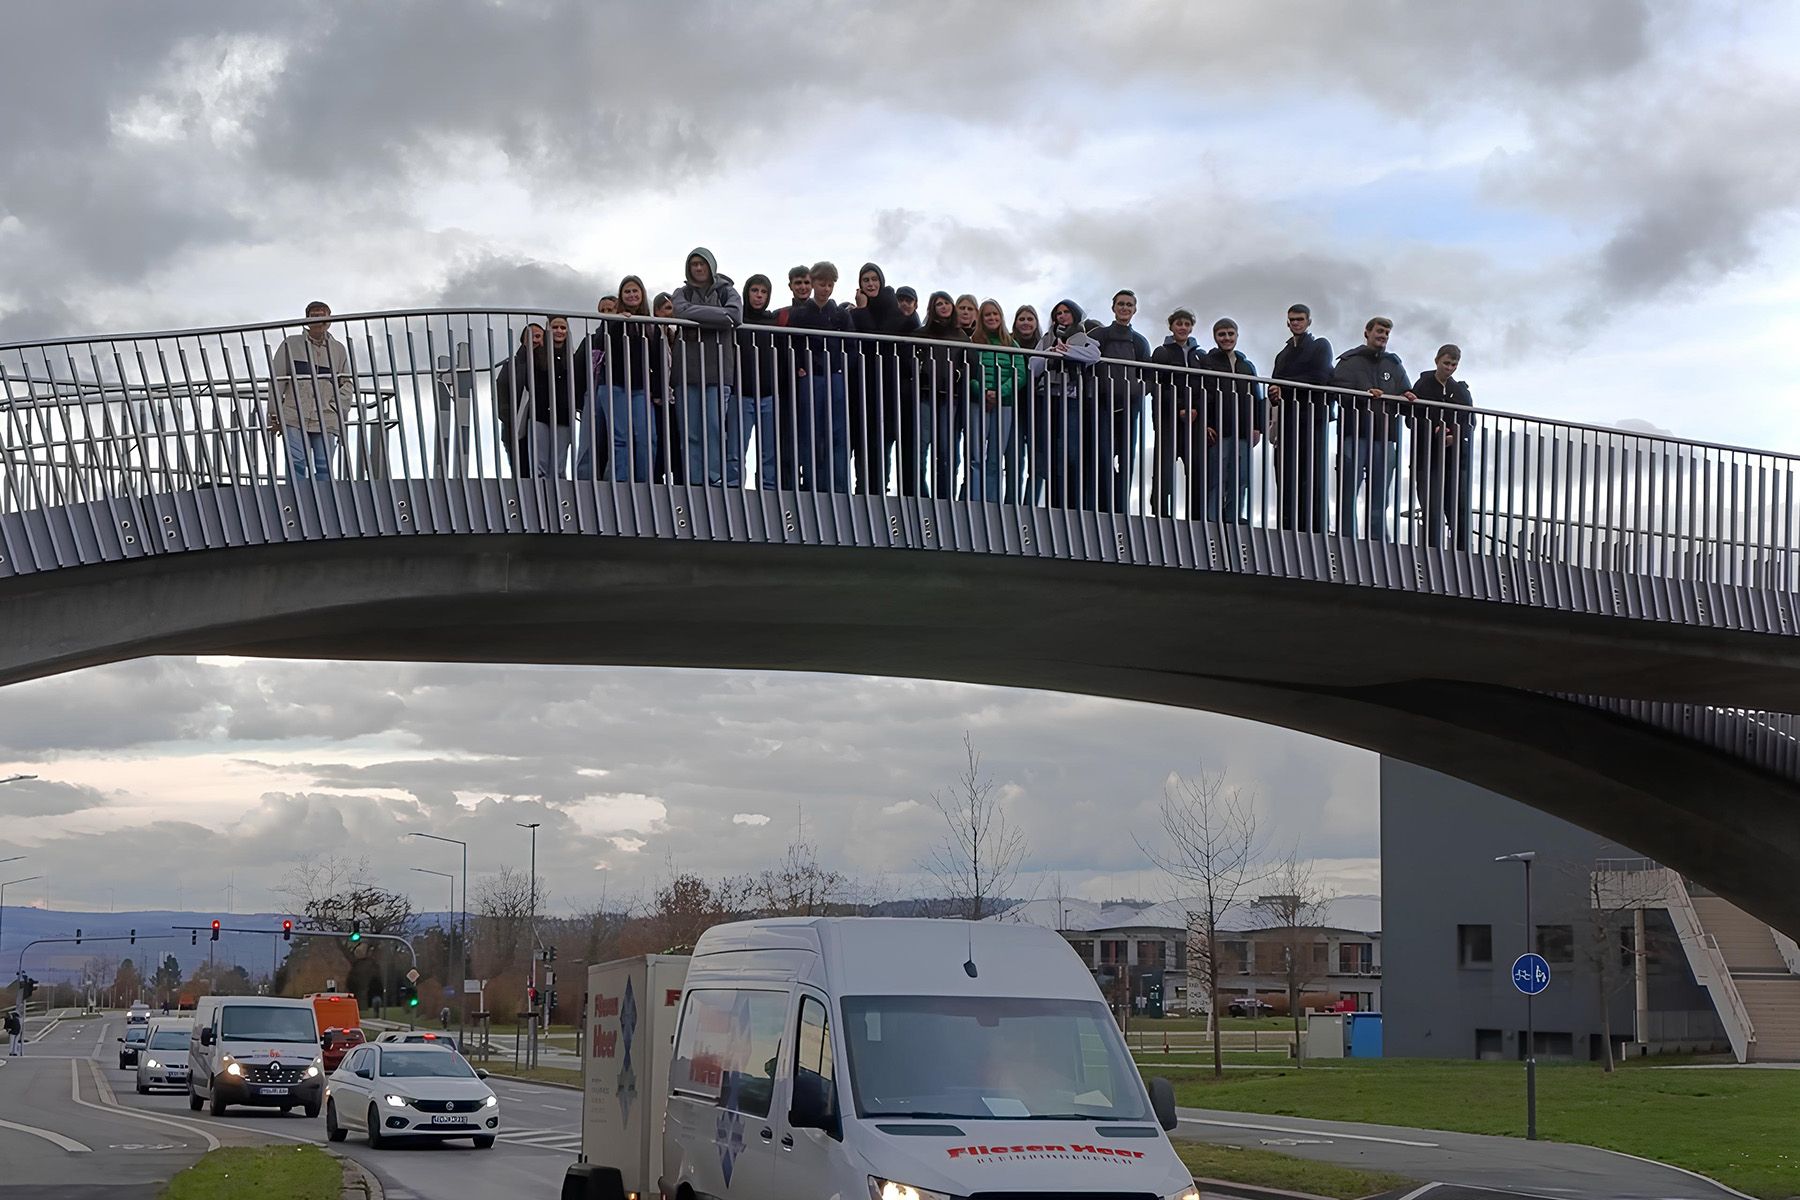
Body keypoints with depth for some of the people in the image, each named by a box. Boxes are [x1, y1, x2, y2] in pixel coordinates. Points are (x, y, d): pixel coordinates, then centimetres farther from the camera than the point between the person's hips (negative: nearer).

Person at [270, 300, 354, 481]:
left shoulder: (338, 349, 15)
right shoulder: (291, 344, 9)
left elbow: (348, 383, 17)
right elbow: (277, 379, 8)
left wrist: (337, 407, 1)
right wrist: (275, 412, 3)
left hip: (326, 422, 2)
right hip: (295, 418, -2)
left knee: (324, 466, -2)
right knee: (296, 463, -10)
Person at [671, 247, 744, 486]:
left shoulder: (726, 291, 12)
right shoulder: (683, 293, 16)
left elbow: (735, 315, -8)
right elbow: (682, 311, -7)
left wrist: (699, 319, -6)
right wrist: (717, 315, -8)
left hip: (719, 370, -1)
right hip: (688, 371, 1)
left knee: (715, 427, -11)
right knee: (691, 432, -2)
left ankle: (715, 479, -8)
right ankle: (693, 484, -2)